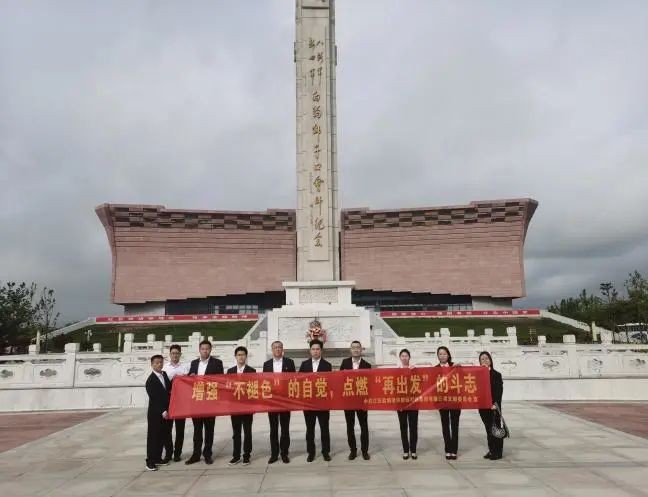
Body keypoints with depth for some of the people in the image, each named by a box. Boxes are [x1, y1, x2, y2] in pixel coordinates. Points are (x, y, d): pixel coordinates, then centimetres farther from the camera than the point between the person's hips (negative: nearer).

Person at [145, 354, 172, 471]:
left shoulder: (164, 375, 9)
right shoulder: (150, 380, -11)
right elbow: (154, 398, -15)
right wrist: (162, 411, -18)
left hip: (165, 411, 6)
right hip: (155, 413, -6)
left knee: (163, 436, 11)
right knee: (153, 437, 2)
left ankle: (157, 458, 23)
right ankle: (150, 461, 10)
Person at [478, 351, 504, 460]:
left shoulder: (496, 375, -5)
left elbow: (499, 391, -10)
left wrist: (496, 404, -19)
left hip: (493, 406, -4)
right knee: (488, 429, 12)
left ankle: (498, 452, 12)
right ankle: (491, 450, 21)